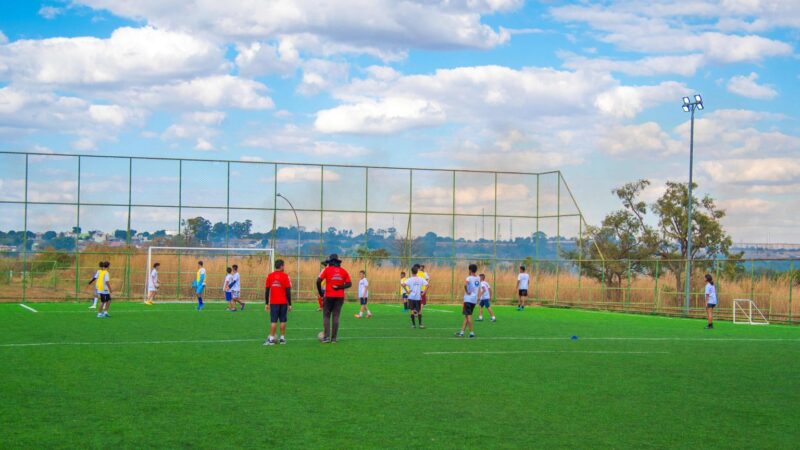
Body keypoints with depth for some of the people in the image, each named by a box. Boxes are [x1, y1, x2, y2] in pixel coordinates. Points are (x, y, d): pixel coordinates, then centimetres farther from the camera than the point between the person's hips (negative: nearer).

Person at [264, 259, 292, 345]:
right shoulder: (285, 276, -5)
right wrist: (290, 304, -1)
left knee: (273, 321, 1)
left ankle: (271, 339, -5)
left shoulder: (270, 276, 2)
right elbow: (288, 291, -6)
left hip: (273, 303, 2)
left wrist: (266, 304, 10)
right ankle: (282, 338, 9)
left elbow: (267, 290, 4)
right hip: (283, 302, -2)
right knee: (283, 320, 7)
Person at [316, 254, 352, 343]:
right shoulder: (343, 271, 7)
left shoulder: (327, 270, -3)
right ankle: (334, 338, 5)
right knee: (336, 317, 6)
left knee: (326, 316, 6)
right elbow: (349, 284, 2)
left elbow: (318, 281, -10)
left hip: (329, 296, -3)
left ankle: (326, 336, -5)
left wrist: (320, 292, 2)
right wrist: (340, 287, -5)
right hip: (340, 296, 3)